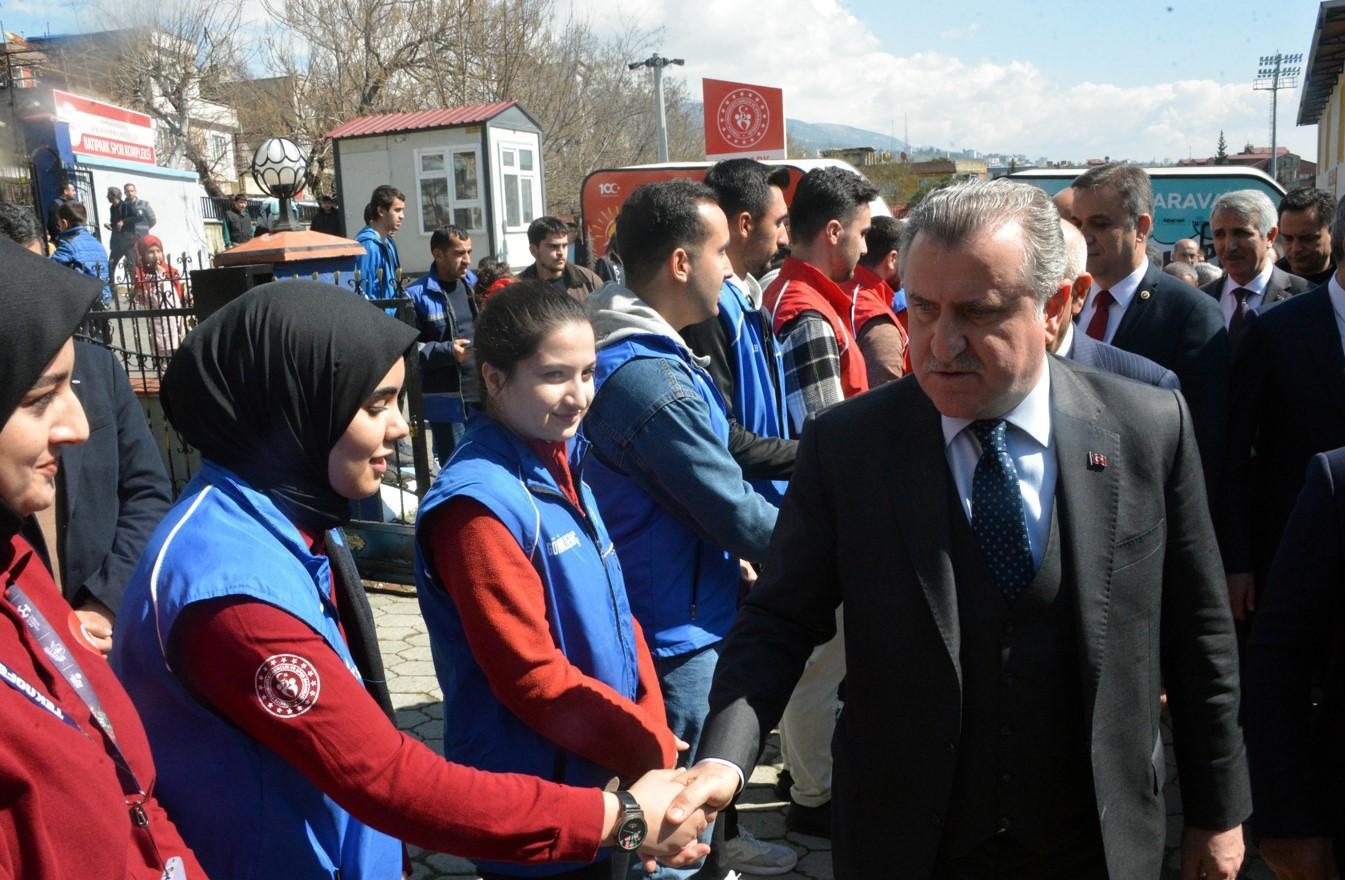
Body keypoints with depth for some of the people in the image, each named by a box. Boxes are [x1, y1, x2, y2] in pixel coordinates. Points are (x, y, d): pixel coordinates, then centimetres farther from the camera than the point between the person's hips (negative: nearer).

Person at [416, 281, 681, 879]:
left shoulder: (561, 468, 3)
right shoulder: (478, 506, -23)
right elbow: (533, 679, -24)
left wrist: (653, 729, -2)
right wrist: (654, 752, -15)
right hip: (538, 803, -8)